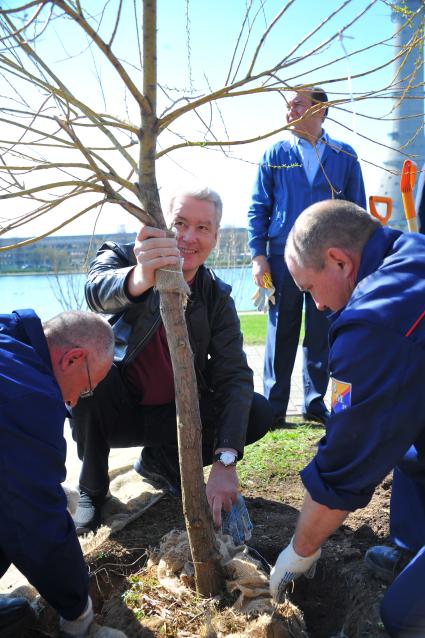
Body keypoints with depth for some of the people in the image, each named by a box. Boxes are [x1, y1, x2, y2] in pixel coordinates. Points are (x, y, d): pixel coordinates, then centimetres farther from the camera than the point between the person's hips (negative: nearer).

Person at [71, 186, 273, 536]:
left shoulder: (217, 296, -8)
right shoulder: (120, 257, -13)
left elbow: (234, 376, -18)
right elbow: (98, 290, -39)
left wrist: (224, 461, -32)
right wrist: (139, 280, -64)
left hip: (171, 414, 3)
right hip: (115, 409, -2)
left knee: (258, 412, -15)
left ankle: (161, 461, 8)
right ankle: (92, 489, -8)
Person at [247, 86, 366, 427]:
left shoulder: (345, 156, 6)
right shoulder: (275, 154, 5)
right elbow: (258, 207, 4)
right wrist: (258, 255, -5)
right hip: (283, 257, 0)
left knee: (322, 334, 7)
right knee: (281, 333, 4)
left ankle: (315, 402, 21)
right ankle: (275, 406, 14)